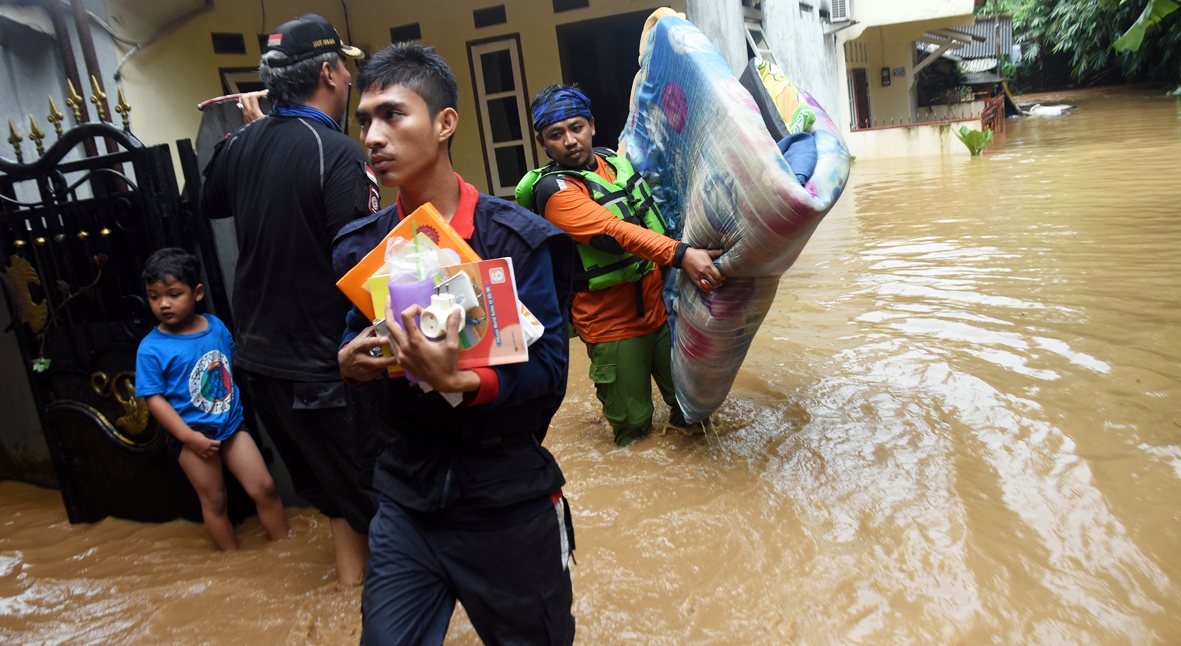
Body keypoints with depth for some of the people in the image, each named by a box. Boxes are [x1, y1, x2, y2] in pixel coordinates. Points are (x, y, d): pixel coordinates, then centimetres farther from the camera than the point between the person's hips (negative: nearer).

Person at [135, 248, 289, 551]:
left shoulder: (216, 326, 0)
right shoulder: (151, 349, -13)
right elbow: (155, 399, -13)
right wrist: (189, 437, -18)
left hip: (231, 423, 4)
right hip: (191, 433, -3)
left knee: (264, 487, 5)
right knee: (214, 500, 8)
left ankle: (285, 546, 21)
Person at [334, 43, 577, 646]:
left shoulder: (516, 238, -12)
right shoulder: (359, 245, 3)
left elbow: (549, 370, -15)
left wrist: (460, 381, -32)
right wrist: (350, 363, -9)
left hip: (505, 500, -3)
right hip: (406, 498, 3)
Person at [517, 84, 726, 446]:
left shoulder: (616, 161, 7)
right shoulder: (554, 191, -14)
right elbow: (616, 233, -28)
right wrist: (680, 255, -38)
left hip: (660, 305, 6)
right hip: (613, 326, -6)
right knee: (633, 425, 2)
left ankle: (682, 417, 41)